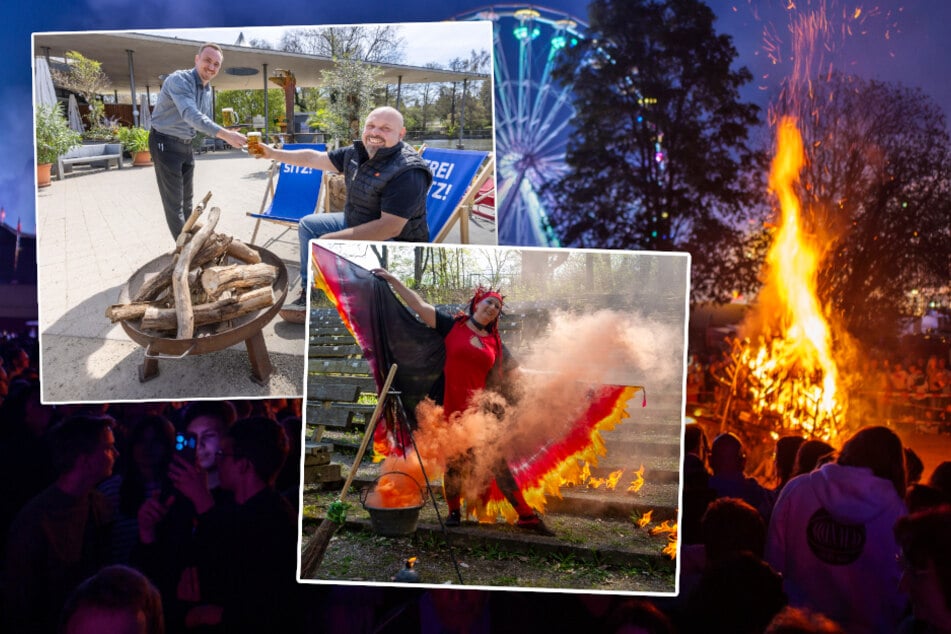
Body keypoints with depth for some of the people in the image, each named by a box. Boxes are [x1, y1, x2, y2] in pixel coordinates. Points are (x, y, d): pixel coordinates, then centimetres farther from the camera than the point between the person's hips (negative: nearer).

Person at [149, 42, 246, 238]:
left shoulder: (208, 89, 5)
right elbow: (190, 115, -40)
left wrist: (226, 135, -5)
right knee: (174, 201, -5)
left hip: (186, 145, 9)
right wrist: (224, 134, -51)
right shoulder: (179, 80, -24)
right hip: (165, 143, -9)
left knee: (186, 199, 17)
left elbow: (204, 121, 16)